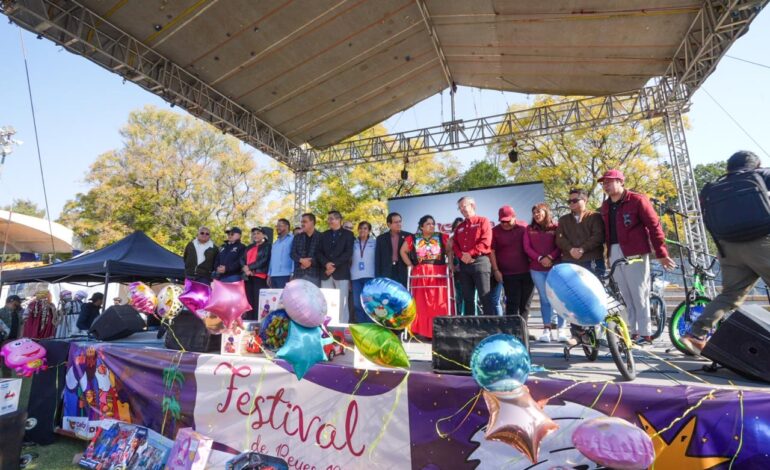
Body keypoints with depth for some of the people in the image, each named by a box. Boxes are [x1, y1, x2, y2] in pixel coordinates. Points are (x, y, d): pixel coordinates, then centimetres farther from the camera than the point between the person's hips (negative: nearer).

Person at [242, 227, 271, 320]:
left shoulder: (267, 246, 4)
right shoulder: (249, 247, 24)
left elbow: (264, 260, -9)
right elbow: (242, 259, 13)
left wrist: (249, 267, -12)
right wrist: (245, 268, -8)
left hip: (260, 276, -6)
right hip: (248, 276, 6)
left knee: (258, 301, -9)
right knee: (249, 300, 7)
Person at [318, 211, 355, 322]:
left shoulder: (348, 234, 5)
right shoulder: (324, 235, 18)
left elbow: (348, 253, -6)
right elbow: (318, 252, 9)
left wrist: (334, 265, -14)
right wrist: (326, 264, -10)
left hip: (341, 273, -4)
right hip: (326, 273, 4)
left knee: (341, 302, -3)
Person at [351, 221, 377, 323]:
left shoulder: (374, 242, 6)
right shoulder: (354, 243, 11)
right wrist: (349, 273, 5)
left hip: (370, 276, -2)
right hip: (356, 276, 3)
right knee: (357, 304, 4)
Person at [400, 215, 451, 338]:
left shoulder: (442, 237, 6)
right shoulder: (413, 239, 5)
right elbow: (403, 251, 14)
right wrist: (410, 265, 5)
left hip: (439, 275, 0)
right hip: (420, 275, 0)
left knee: (439, 305, -3)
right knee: (422, 304, 2)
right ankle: (422, 332, 9)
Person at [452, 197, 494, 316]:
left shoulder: (483, 221, 4)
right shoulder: (459, 227, 22)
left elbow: (486, 241, -9)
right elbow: (455, 245, 14)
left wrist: (470, 253, -13)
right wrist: (461, 255, -6)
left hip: (480, 261, -6)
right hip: (463, 264, 6)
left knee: (485, 297, -6)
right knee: (467, 298, 8)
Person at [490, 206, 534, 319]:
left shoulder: (524, 227, 2)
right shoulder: (495, 231, -2)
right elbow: (492, 251, -2)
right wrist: (496, 270, -7)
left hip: (527, 271, 2)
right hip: (508, 274, -2)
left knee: (525, 303, 9)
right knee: (513, 303, -2)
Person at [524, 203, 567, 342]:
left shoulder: (555, 228, 6)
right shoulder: (529, 229, 11)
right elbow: (527, 247, 3)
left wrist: (550, 257, -16)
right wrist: (540, 258, -10)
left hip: (555, 267, -1)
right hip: (536, 269, 2)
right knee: (545, 299, 3)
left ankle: (560, 329, 4)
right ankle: (547, 329, 7)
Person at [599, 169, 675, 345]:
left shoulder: (637, 200, -4)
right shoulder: (605, 205, 14)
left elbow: (654, 226, -6)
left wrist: (661, 253, -8)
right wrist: (608, 253, 11)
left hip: (634, 253, -6)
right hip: (614, 254, 6)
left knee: (639, 293, -2)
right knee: (626, 295, 9)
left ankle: (645, 333, 8)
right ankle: (634, 332, 17)